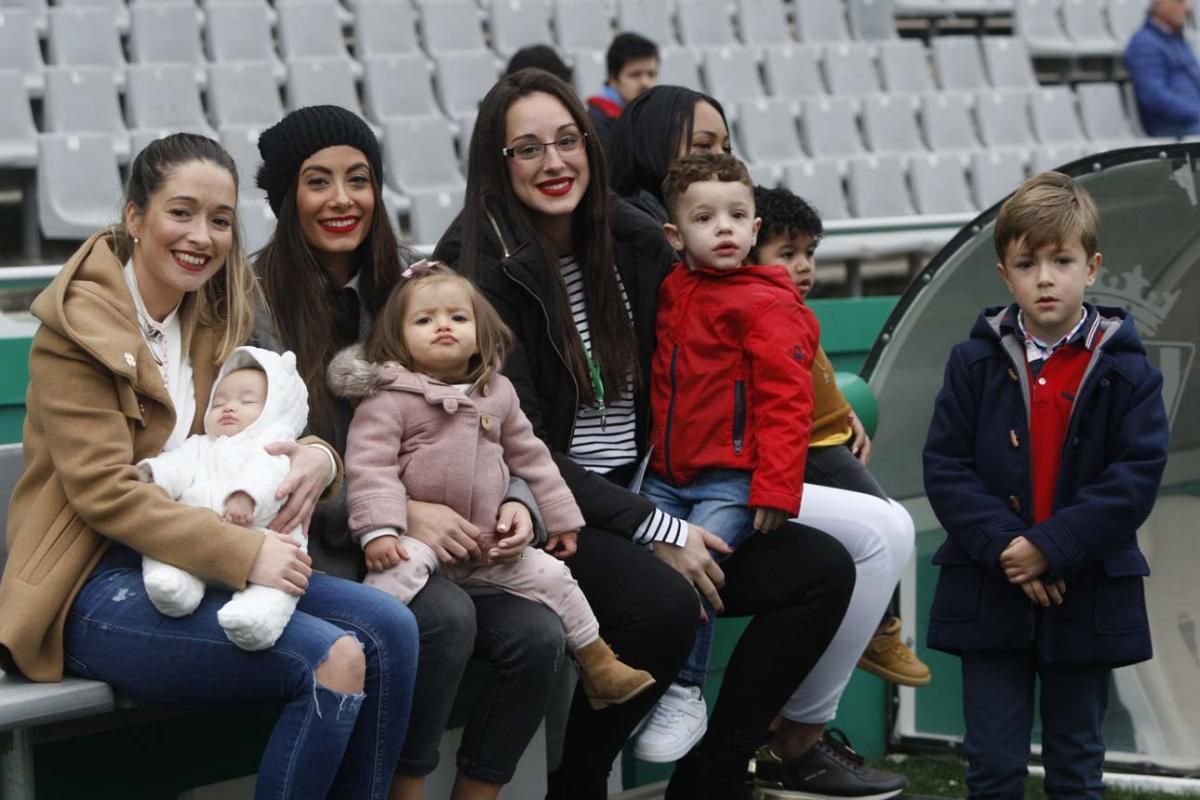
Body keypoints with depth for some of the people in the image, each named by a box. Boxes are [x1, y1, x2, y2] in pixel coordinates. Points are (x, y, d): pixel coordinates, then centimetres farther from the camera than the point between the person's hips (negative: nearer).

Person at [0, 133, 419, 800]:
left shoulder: (216, 316, 12)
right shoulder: (76, 329, -10)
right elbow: (105, 493, -18)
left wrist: (316, 458, -10)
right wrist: (244, 553, -26)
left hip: (201, 564, 8)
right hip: (95, 588, -7)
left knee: (389, 629, -12)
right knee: (334, 660, -24)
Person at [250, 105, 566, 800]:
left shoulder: (405, 282, 11)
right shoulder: (257, 299, -5)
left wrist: (516, 500, -9)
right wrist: (398, 513, -20)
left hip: (435, 538, 5)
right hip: (322, 549, -5)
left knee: (538, 636, -19)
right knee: (446, 618, -31)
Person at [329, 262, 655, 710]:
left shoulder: (497, 393, 12)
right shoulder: (389, 398, -8)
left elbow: (529, 456, 21)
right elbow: (370, 466, -16)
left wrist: (559, 518, 21)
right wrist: (378, 530, -28)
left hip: (490, 546, 6)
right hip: (419, 536, -6)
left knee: (550, 574, 6)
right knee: (397, 571, -36)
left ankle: (599, 665, 21)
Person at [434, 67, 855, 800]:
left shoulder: (635, 245, 7)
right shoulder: (481, 270, -10)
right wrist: (654, 531, -18)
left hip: (640, 501, 7)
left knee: (823, 570, -9)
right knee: (664, 605, -34)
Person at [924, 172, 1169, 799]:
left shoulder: (1126, 371, -3)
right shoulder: (975, 362, 0)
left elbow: (1136, 477, -11)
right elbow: (944, 467, -4)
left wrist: (1051, 549, -19)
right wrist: (1001, 545, -17)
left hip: (1087, 595, 0)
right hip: (990, 594, 1)